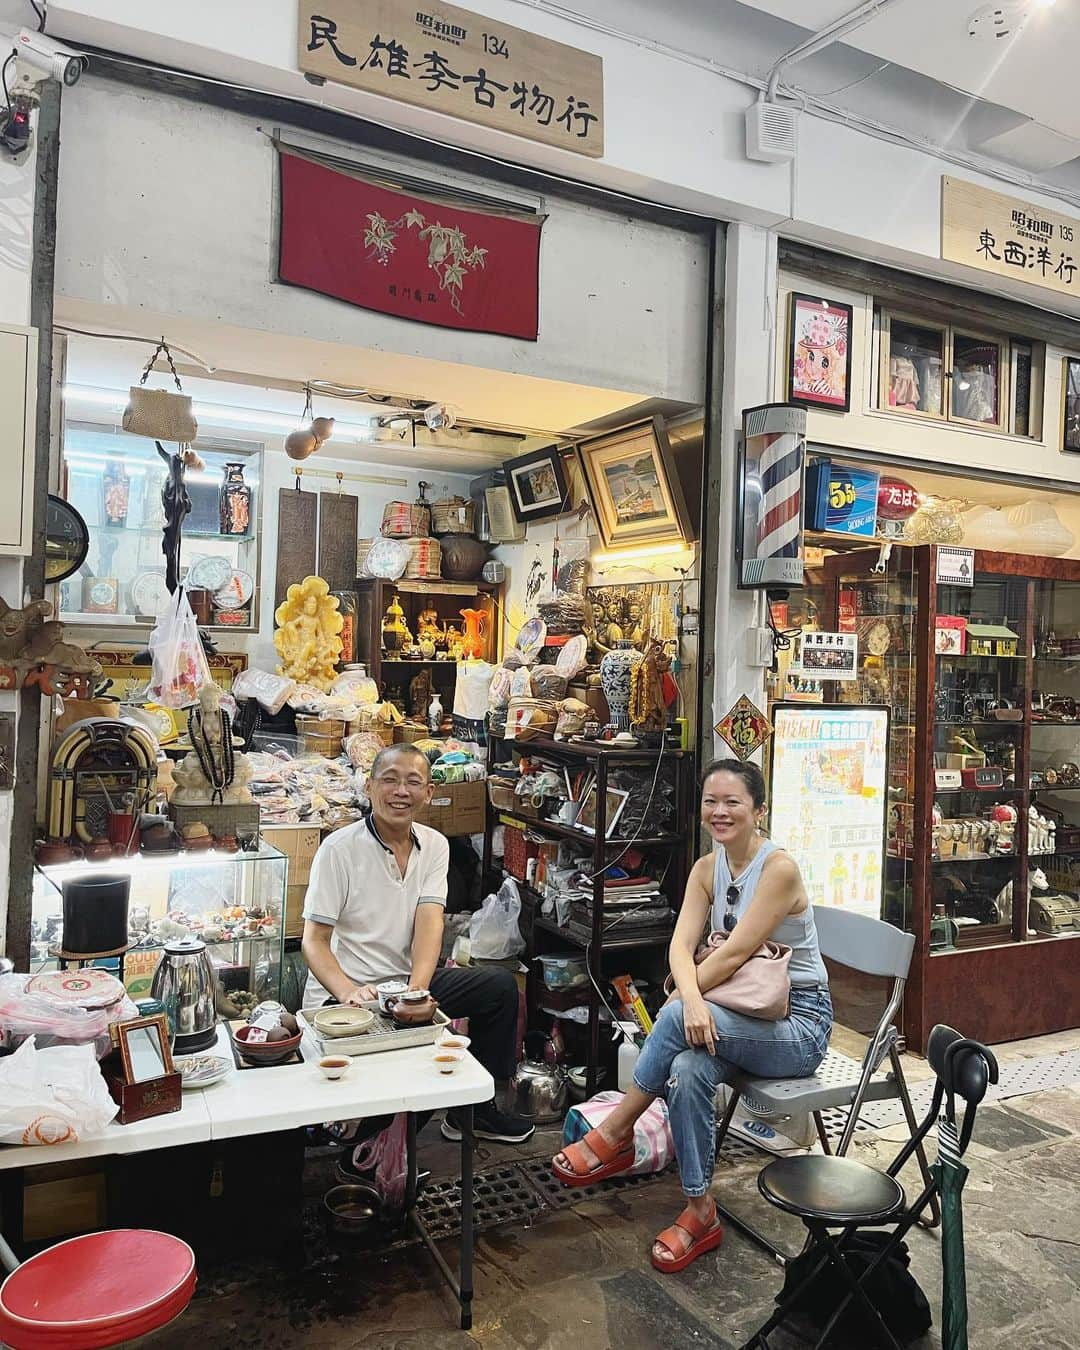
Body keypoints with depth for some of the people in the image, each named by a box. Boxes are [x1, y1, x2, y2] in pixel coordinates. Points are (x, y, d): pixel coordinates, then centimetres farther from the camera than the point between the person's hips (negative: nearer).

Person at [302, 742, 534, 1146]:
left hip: (408, 981, 6)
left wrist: (417, 988, -28)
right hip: (343, 992, -6)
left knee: (500, 985, -5)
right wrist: (349, 993, -33)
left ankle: (476, 1107, 10)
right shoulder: (339, 849, -13)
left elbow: (429, 923, -11)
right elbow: (315, 941, -15)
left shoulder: (435, 846, 2)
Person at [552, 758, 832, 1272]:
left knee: (677, 1020, -30)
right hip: (746, 1020, 5)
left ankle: (615, 1134, -11)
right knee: (687, 1068, -29)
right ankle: (700, 1212, -14)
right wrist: (691, 999, -29)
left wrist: (678, 1005, -17)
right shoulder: (707, 868, 4)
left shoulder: (779, 868, -18)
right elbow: (680, 946, -8)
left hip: (799, 1023, -5)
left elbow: (735, 952, -22)